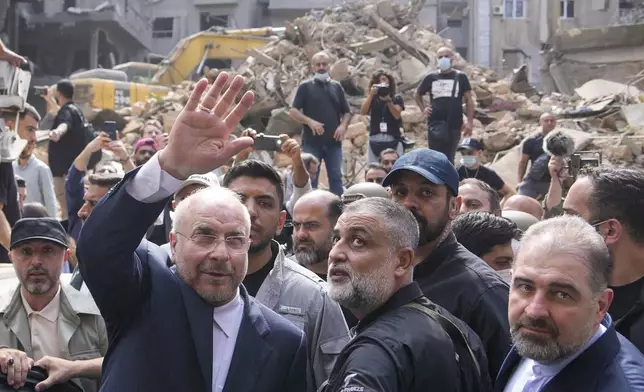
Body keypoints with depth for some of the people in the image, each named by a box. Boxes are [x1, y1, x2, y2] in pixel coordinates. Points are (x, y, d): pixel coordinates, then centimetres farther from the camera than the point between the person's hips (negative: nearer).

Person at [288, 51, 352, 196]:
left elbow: (347, 112, 16)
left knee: (336, 177, 3)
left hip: (333, 141, 3)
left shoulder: (336, 87, 13)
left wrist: (343, 125, -5)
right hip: (312, 141, -3)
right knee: (310, 178, 0)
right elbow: (293, 112, -2)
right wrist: (309, 122, -18)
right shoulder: (305, 86, 3)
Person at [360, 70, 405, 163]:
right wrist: (371, 94, -11)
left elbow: (397, 115, -6)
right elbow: (363, 112, -3)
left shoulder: (396, 98, 8)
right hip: (374, 141, 2)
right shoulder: (372, 98, 11)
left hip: (393, 141, -1)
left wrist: (388, 100, -17)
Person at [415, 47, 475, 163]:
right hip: (435, 122, 0)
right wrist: (423, 108, 7)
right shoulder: (431, 78, 9)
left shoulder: (460, 77, 5)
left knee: (449, 158, 5)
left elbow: (469, 100, 4)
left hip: (454, 124, 0)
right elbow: (418, 94, 24)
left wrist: (470, 122, -5)